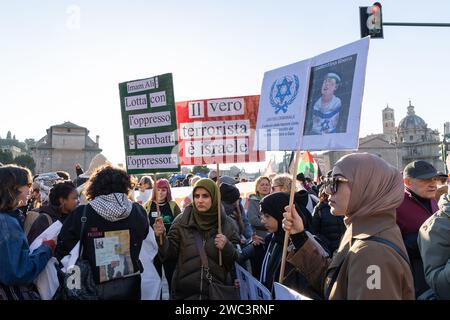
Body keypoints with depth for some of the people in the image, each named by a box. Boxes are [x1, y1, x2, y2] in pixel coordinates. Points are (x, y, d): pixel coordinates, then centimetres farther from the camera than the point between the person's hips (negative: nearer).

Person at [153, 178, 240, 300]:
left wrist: (227, 247, -21)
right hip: (184, 291, 0)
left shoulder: (226, 223, -6)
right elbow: (170, 252, -4)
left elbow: (237, 259, -2)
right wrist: (161, 237, -21)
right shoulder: (182, 220, -6)